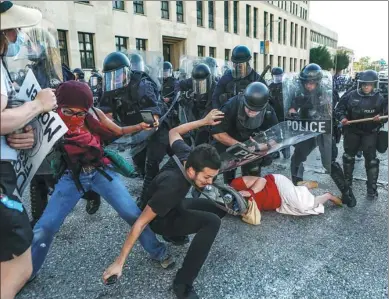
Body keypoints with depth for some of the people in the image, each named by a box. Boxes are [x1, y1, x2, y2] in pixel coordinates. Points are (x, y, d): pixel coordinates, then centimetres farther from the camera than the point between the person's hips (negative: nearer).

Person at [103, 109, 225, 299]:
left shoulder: (186, 156, -22)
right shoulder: (171, 187, -41)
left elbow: (173, 133, 0)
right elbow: (140, 223, -35)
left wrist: (204, 121, 0)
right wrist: (119, 262, -31)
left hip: (175, 206, 8)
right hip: (162, 219, -8)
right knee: (212, 222, -30)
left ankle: (178, 234, 12)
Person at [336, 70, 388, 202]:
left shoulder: (379, 99, -6)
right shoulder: (351, 96, -4)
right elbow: (340, 107, 5)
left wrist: (381, 117, -20)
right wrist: (342, 117, -12)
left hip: (370, 133, -2)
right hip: (352, 131, 3)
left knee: (371, 160, -2)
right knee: (348, 157, 15)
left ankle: (372, 189, 9)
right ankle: (347, 182, 35)